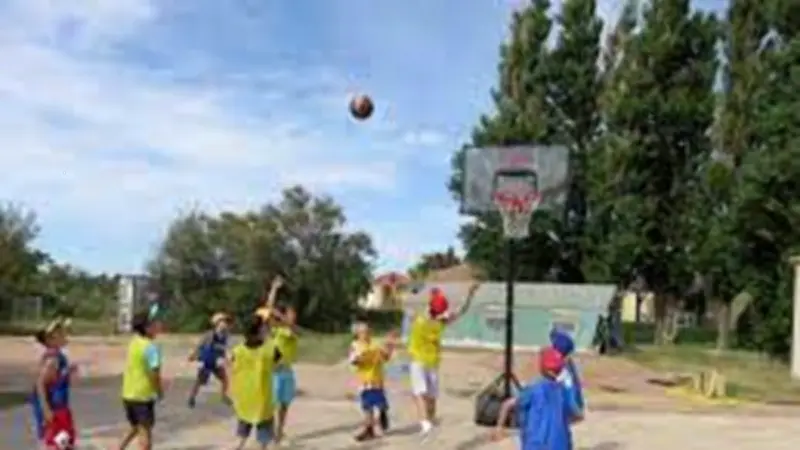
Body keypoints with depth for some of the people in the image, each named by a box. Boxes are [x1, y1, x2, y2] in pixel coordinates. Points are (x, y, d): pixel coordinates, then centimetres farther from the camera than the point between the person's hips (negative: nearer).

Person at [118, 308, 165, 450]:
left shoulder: (134, 342, 5)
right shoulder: (151, 346, -19)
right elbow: (154, 372, -22)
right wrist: (160, 391, -9)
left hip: (128, 394, 8)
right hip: (143, 395, -8)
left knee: (135, 428, 26)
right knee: (146, 432, 0)